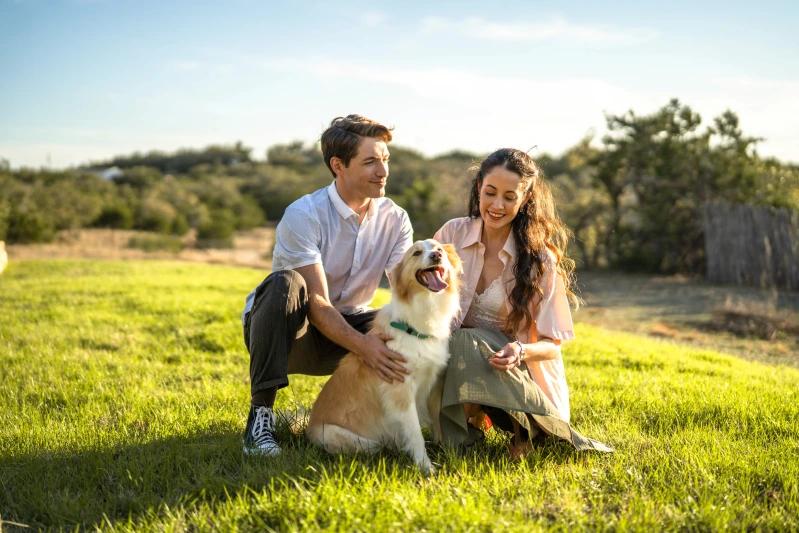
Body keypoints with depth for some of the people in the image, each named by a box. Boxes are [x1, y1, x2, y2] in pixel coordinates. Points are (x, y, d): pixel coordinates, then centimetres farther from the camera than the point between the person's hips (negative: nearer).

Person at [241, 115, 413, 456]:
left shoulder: (395, 219, -5)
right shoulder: (304, 215, -21)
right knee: (285, 284, -37)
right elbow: (317, 302, -28)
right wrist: (363, 345, -43)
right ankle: (261, 414, -29)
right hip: (291, 331, -4)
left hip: (348, 327, 4)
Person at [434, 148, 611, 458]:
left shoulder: (539, 258, -9)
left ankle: (525, 425, -9)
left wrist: (521, 351, -30)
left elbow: (553, 344, -7)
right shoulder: (453, 234, -3)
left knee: (467, 345, -33)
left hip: (521, 374, -2)